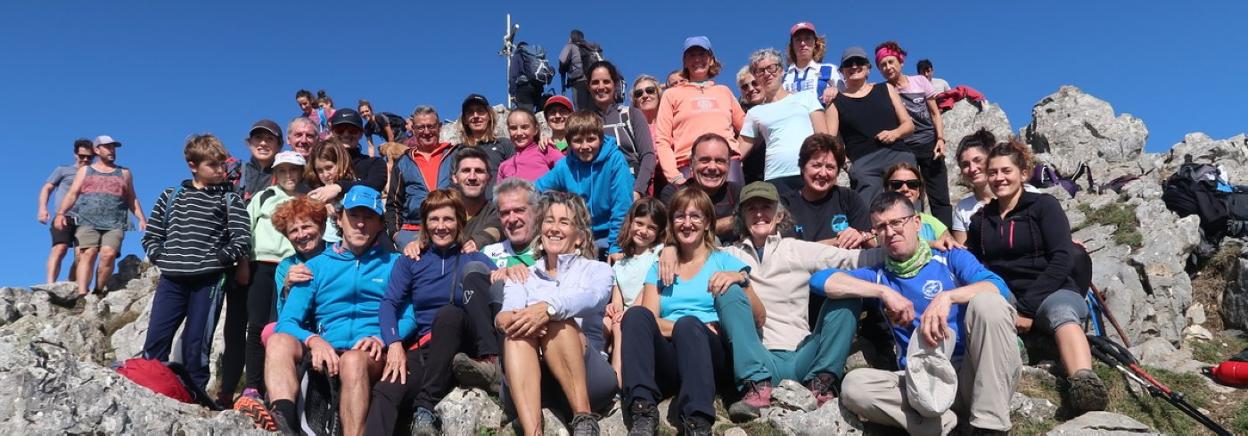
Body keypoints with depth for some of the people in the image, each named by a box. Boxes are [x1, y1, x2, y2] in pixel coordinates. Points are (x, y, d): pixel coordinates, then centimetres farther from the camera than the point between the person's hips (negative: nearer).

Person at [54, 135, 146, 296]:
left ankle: (98, 292, -11)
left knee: (109, 254, -21)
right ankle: (82, 294, -26)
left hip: (114, 224, 0)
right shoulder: (85, 171, 20)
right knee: (88, 254, -18)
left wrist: (141, 219, 8)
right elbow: (72, 194, 12)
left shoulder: (124, 173, 22)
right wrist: (61, 213, -3)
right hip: (87, 222, 0)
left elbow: (132, 199, 21)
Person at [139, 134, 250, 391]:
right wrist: (160, 257, 3)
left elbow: (242, 241, -3)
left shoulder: (230, 200, 6)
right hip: (171, 279, 3)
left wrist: (217, 259, -11)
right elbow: (150, 235, 18)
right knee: (155, 340, 1)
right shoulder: (171, 196, 14)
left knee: (196, 344, 0)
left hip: (209, 281, -3)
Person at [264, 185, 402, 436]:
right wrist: (313, 339, -14)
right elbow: (287, 322, 8)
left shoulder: (394, 264, 16)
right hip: (325, 357, 3)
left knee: (353, 359, -37)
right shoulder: (316, 266, 20)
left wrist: (381, 339, -16)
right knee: (278, 341, -27)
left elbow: (409, 317, 4)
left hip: (373, 357, -2)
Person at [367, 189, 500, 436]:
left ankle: (426, 408, -36)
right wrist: (394, 344, -15)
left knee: (448, 313, -34)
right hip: (425, 347, 1)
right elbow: (389, 304, 2)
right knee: (385, 392, -30)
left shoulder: (474, 259, 12)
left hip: (465, 344, -1)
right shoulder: (410, 262, 16)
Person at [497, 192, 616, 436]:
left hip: (588, 376, -1)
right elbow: (510, 310, 2)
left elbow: (592, 298, -8)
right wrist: (504, 319, -26)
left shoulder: (597, 270, 18)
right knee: (518, 330, -29)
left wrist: (549, 308, -31)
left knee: (556, 322, -28)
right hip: (531, 381, 2)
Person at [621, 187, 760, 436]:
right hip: (668, 361, 2)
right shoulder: (659, 269, 23)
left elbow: (758, 319, 6)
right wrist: (692, 328, -13)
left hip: (712, 358, -2)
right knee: (636, 314, -26)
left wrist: (740, 280, -12)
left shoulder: (725, 261, 16)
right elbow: (649, 322, 5)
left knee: (688, 324, -34)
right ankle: (643, 413, -38)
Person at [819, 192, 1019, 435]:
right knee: (853, 385, -21)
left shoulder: (952, 259, 11)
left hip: (981, 373, -1)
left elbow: (999, 287, -8)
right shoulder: (879, 277, 15)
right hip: (928, 379, 1)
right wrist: (884, 291, -8)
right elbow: (820, 280, 1)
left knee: (986, 300, -28)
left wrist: (946, 296, -25)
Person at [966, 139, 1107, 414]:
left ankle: (1084, 384, -67)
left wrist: (1028, 307, -16)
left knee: (1061, 312, -40)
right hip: (1003, 301, 5)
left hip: (1051, 294, -5)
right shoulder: (981, 219, 17)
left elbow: (1062, 261, -8)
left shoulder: (1044, 205, 4)